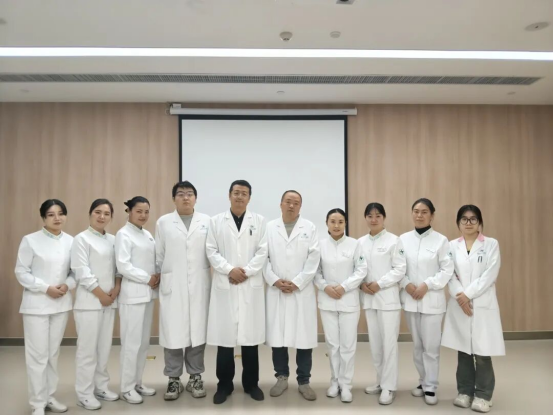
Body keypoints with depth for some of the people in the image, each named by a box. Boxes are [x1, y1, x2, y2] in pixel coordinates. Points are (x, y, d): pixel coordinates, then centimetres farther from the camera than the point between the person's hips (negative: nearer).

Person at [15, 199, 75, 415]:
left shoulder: (71, 241, 2)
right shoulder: (30, 240, -6)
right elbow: (21, 272, -7)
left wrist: (67, 285, -12)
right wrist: (46, 288, -15)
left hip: (61, 303, 4)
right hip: (36, 304, -3)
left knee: (53, 352, 13)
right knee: (38, 354, 0)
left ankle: (50, 396, 26)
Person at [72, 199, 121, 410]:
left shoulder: (112, 240, 10)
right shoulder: (81, 239, -6)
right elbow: (82, 273, -12)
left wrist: (116, 289, -6)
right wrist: (101, 295, -11)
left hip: (110, 301, 6)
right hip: (89, 302, -5)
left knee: (104, 347, 12)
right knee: (88, 349, 0)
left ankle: (101, 387, 25)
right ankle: (84, 394, 12)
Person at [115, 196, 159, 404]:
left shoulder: (147, 235, 12)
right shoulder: (123, 235, -8)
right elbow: (123, 266, -17)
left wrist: (158, 276, -4)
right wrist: (148, 278, -14)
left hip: (148, 293, 7)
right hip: (133, 294, -7)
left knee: (144, 341, 13)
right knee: (132, 342, -1)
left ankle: (137, 382, 25)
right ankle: (127, 388, 12)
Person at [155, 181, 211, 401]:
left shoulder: (206, 221, 5)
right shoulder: (163, 222, 5)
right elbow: (159, 255, 8)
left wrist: (216, 277, 0)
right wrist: (160, 279, 9)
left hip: (199, 285, 1)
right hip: (172, 285, 0)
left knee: (197, 331, 6)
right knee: (173, 332, 2)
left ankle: (195, 378, 20)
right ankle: (174, 379, 17)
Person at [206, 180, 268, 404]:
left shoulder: (259, 221, 6)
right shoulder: (216, 221, 7)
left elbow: (263, 252, 0)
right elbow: (211, 251, 1)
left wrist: (246, 271, -11)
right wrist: (230, 269, -12)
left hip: (251, 285, 0)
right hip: (224, 285, 0)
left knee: (251, 335, 6)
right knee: (224, 335, 4)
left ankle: (251, 383, 21)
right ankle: (224, 384, 19)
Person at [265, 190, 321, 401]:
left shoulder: (309, 228, 5)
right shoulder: (269, 227, 6)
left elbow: (313, 259, -2)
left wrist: (296, 283, -9)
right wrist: (275, 281, -9)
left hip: (302, 290, -1)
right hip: (276, 290, 1)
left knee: (304, 336, 2)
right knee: (277, 335, 5)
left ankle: (303, 381, 17)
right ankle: (281, 377, 23)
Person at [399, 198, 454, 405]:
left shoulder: (441, 240, -5)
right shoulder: (403, 239, 3)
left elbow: (447, 270, -7)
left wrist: (427, 285, -15)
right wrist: (406, 284, -11)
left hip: (432, 299, -3)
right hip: (410, 299, 3)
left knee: (431, 346, 0)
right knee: (417, 345, 13)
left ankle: (430, 387, 15)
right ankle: (423, 381, 29)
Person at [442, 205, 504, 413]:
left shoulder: (491, 244, 2)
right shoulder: (452, 246, 7)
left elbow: (490, 275, -8)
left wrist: (468, 294, -14)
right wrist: (460, 296, -14)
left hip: (483, 305, -2)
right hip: (459, 305, 2)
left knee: (482, 352, -1)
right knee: (463, 350, 8)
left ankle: (482, 395, 15)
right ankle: (465, 391, 21)